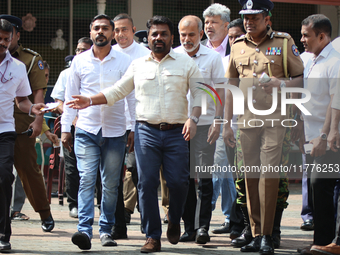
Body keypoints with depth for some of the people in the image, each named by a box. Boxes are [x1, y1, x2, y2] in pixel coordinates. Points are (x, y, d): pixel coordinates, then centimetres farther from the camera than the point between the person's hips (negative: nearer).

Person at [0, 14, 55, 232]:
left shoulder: (32, 59, 5)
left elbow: (38, 92, -2)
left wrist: (38, 120, -13)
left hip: (21, 124, -3)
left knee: (28, 169, 0)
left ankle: (45, 214, 13)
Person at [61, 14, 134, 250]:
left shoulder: (123, 61, 2)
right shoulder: (79, 61, 6)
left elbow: (132, 96, 5)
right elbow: (71, 96, 12)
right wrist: (66, 128, 8)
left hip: (115, 131, 0)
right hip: (86, 130, 0)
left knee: (111, 184, 5)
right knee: (87, 180, -11)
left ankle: (106, 229, 15)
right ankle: (85, 230, -18)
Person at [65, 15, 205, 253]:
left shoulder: (186, 62, 6)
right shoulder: (138, 65, 14)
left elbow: (200, 94, 3)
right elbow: (118, 91, 19)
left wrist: (193, 119, -12)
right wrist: (91, 101, 9)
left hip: (176, 133, -2)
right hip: (146, 131, 2)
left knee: (178, 182, -7)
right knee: (147, 183, -3)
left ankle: (174, 221, 22)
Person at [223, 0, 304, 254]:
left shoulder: (284, 42, 1)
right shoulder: (238, 46, 11)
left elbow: (302, 78, 4)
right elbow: (231, 86, 16)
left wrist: (282, 84, -17)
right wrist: (227, 124, 12)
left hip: (274, 118, -4)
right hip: (247, 118, 4)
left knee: (269, 175, -12)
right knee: (251, 176, 5)